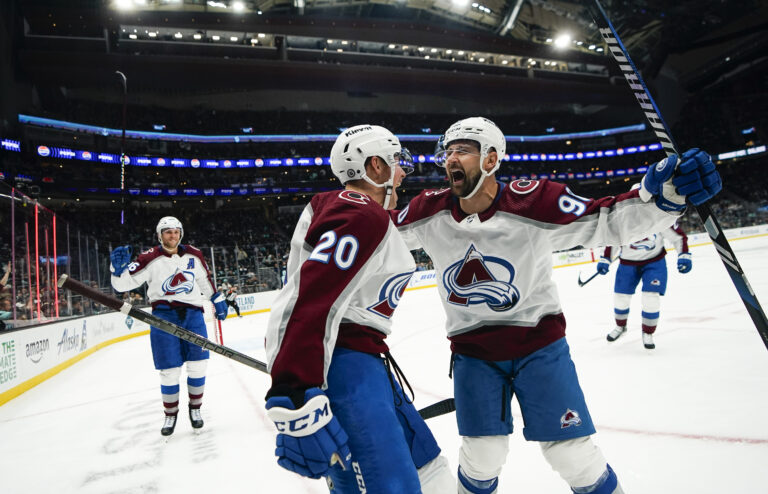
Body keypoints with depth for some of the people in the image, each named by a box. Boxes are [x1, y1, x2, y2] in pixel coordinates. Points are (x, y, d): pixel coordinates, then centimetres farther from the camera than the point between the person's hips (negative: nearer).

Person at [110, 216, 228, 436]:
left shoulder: (193, 255, 4)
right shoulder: (150, 259, -7)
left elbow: (205, 280, 19)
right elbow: (123, 284, -9)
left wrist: (217, 299, 23)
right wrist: (118, 268, -28)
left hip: (192, 312, 3)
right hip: (164, 314, -3)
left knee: (197, 365, 4)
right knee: (169, 370, 0)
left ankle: (195, 408, 24)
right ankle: (170, 414, 20)